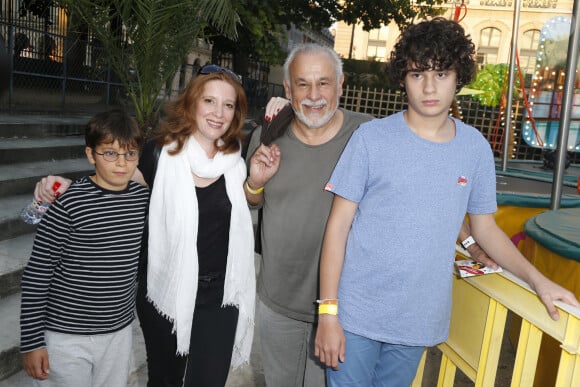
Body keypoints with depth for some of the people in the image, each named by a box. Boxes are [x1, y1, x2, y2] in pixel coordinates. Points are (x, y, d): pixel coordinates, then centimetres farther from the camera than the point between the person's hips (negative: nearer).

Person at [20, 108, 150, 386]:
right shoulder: (68, 203, -17)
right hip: (65, 336, -4)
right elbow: (36, 274, -11)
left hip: (119, 332, 5)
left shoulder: (143, 198, -3)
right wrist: (32, 341, -9)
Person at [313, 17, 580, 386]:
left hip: (419, 323, 3)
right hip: (356, 316, -2)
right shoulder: (372, 138, -11)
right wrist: (328, 312, -11)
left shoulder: (476, 148, -1)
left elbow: (485, 227, 10)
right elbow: (338, 225, -9)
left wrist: (537, 279, -3)